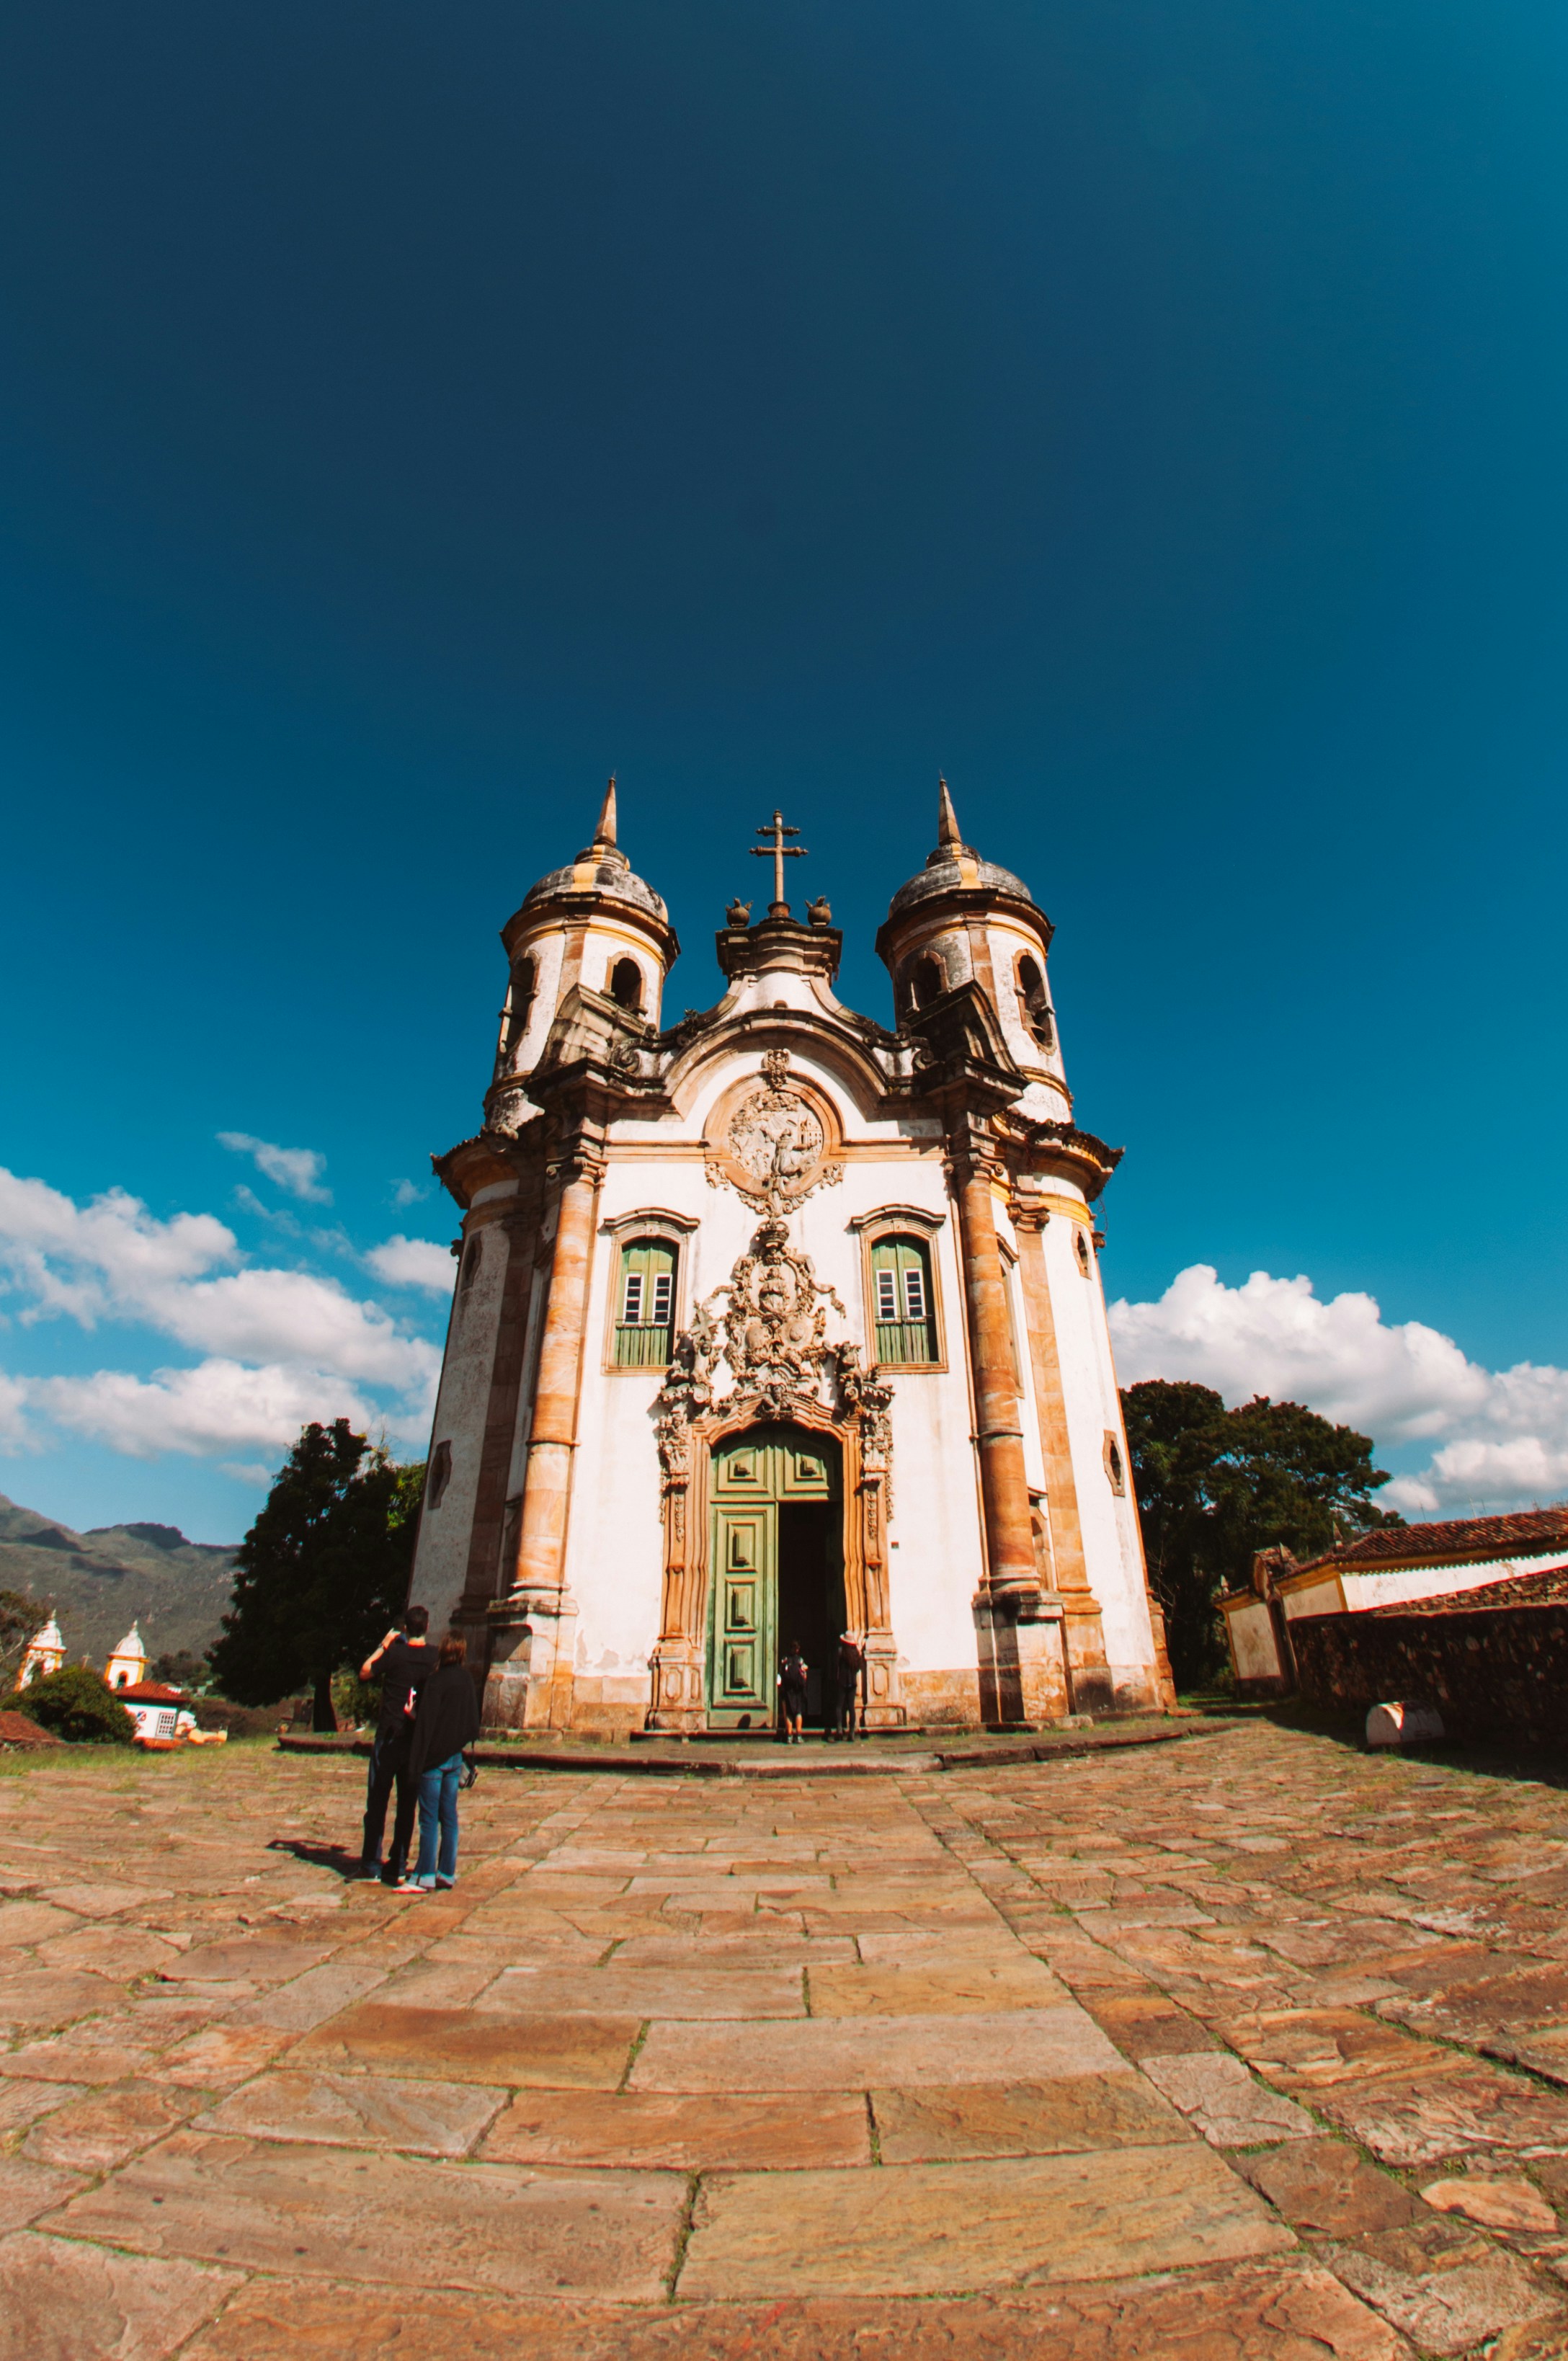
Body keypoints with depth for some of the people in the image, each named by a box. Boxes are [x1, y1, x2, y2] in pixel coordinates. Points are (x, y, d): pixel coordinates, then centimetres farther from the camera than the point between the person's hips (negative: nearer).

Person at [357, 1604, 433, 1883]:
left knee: (377, 1800, 8)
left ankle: (371, 1863, 11)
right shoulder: (434, 1657, -3)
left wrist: (384, 1645, 7)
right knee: (407, 1802, 10)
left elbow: (364, 1673, 1)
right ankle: (398, 1864, 15)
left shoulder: (396, 1653, -13)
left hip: (390, 1735, -3)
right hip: (417, 1737, 3)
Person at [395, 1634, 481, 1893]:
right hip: (456, 1756, 6)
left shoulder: (437, 1680, -15)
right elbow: (473, 1719, 10)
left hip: (435, 1756, -6)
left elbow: (426, 1720, -17)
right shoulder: (467, 1679, 5)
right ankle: (447, 1872, 17)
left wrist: (417, 1760, -12)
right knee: (449, 1816, 12)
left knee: (429, 1818, 1)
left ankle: (425, 1876, 5)